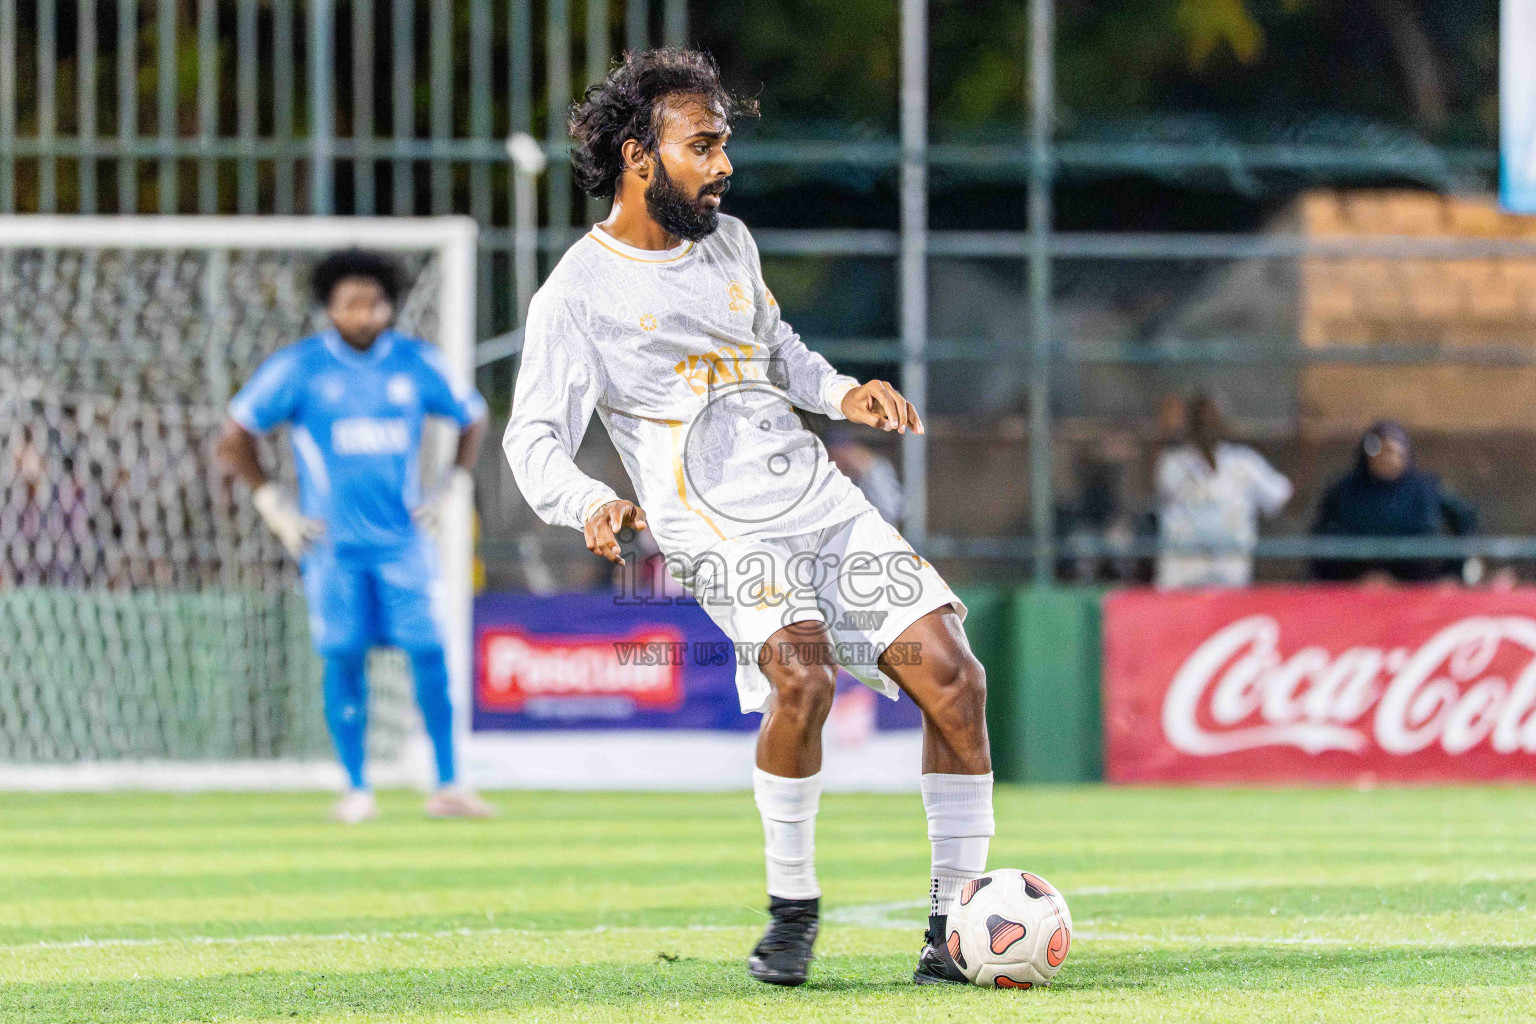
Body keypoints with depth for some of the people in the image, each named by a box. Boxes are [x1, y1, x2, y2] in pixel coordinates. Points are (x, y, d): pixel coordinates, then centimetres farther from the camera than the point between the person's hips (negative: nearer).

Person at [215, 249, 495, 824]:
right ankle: (357, 792, 6)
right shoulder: (297, 367, -3)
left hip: (403, 539, 2)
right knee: (344, 660, -3)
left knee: (430, 655, -6)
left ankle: (447, 787, -1)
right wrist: (274, 508, -2)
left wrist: (450, 489, 9)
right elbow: (234, 440, 2)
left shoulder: (418, 363, 4)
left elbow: (472, 418, 20)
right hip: (332, 542, -2)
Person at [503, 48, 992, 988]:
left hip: (823, 501, 6)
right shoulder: (578, 295, -4)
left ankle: (956, 919, 0)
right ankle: (792, 906, -12)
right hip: (722, 534, -6)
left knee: (952, 677, -8)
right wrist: (590, 504, -30)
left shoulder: (728, 241, 15)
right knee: (803, 674, -32)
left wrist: (840, 393, 12)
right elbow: (534, 437, -10)